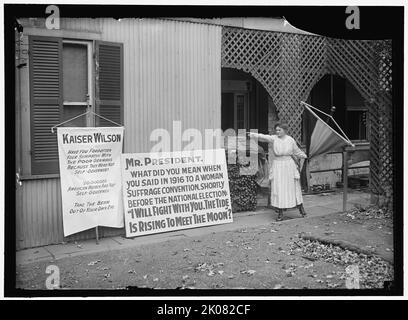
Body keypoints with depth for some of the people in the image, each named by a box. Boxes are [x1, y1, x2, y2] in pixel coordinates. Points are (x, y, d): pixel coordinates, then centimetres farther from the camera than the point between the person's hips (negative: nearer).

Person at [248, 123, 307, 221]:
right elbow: (264, 137, -23)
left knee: (293, 188, 7)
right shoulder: (274, 138, -5)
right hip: (277, 166, -1)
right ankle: (280, 213, 7)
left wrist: (304, 156, 27)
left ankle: (301, 208, 27)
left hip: (289, 166, 1)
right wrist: (254, 135, -39)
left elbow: (297, 151, 16)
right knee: (278, 189, -1)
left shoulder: (290, 140, 1)